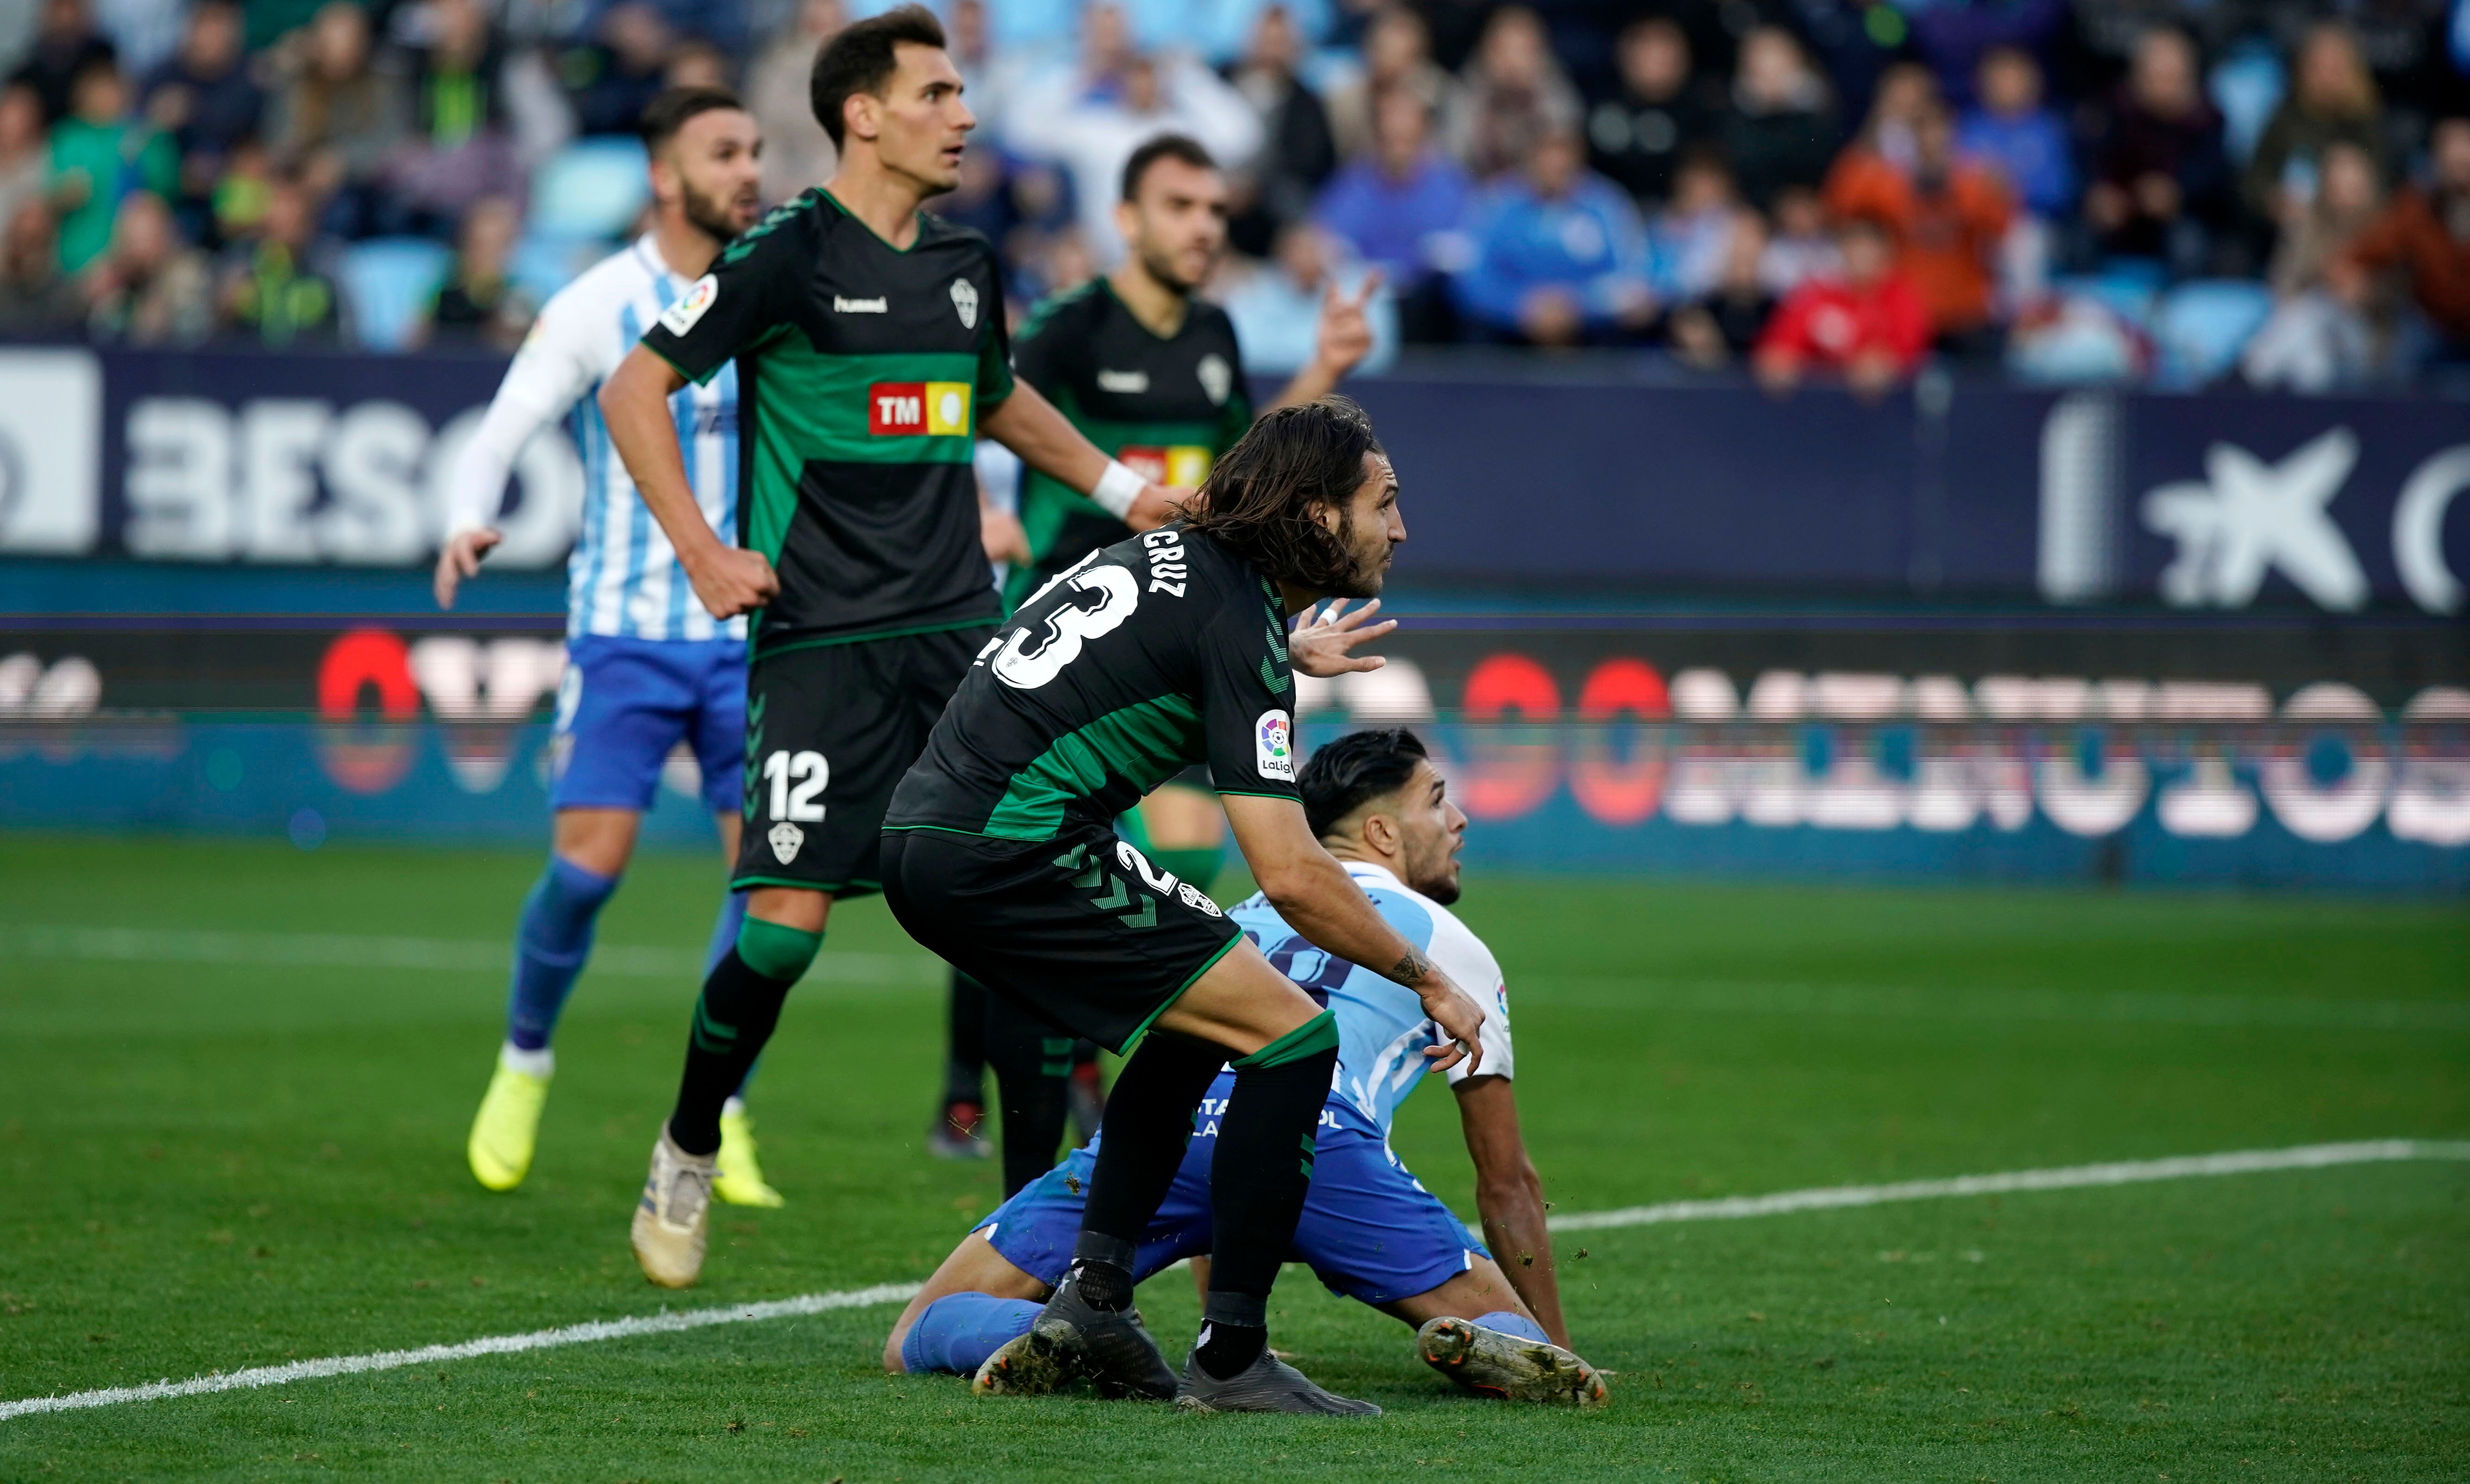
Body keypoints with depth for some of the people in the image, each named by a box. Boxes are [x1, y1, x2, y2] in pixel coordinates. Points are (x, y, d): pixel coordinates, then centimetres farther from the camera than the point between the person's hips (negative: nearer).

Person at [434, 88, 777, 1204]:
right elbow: (495, 441, -8)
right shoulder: (600, 306, -6)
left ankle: (720, 1113, 6)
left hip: (749, 634, 3)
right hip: (624, 631, -3)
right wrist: (467, 524, -28)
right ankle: (524, 1062, 14)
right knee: (590, 859, -12)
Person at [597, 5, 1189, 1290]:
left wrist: (1118, 487, 28)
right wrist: (702, 552, -14)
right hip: (819, 642, -6)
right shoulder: (788, 255, -7)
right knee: (786, 923, -10)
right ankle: (687, 1155, 13)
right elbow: (635, 388, -6)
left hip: (958, 631, 6)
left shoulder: (964, 265, 13)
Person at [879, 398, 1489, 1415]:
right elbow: (1290, 877, -14)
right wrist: (1427, 979, -2)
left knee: (1194, 1022, 25)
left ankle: (1094, 1292, 16)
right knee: (1291, 1034, -6)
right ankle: (1231, 1358, -6)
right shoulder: (1239, 625, -10)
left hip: (922, 835, 10)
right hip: (1012, 851, -10)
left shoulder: (1174, 558, 17)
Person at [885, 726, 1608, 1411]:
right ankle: (1482, 1346, -27)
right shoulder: (1448, 944, 28)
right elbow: (1507, 1181, 31)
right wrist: (1556, 1349, 43)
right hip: (1317, 1127, -2)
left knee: (914, 1342, 12)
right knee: (1517, 1351, 10)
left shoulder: (1244, 917, 40)